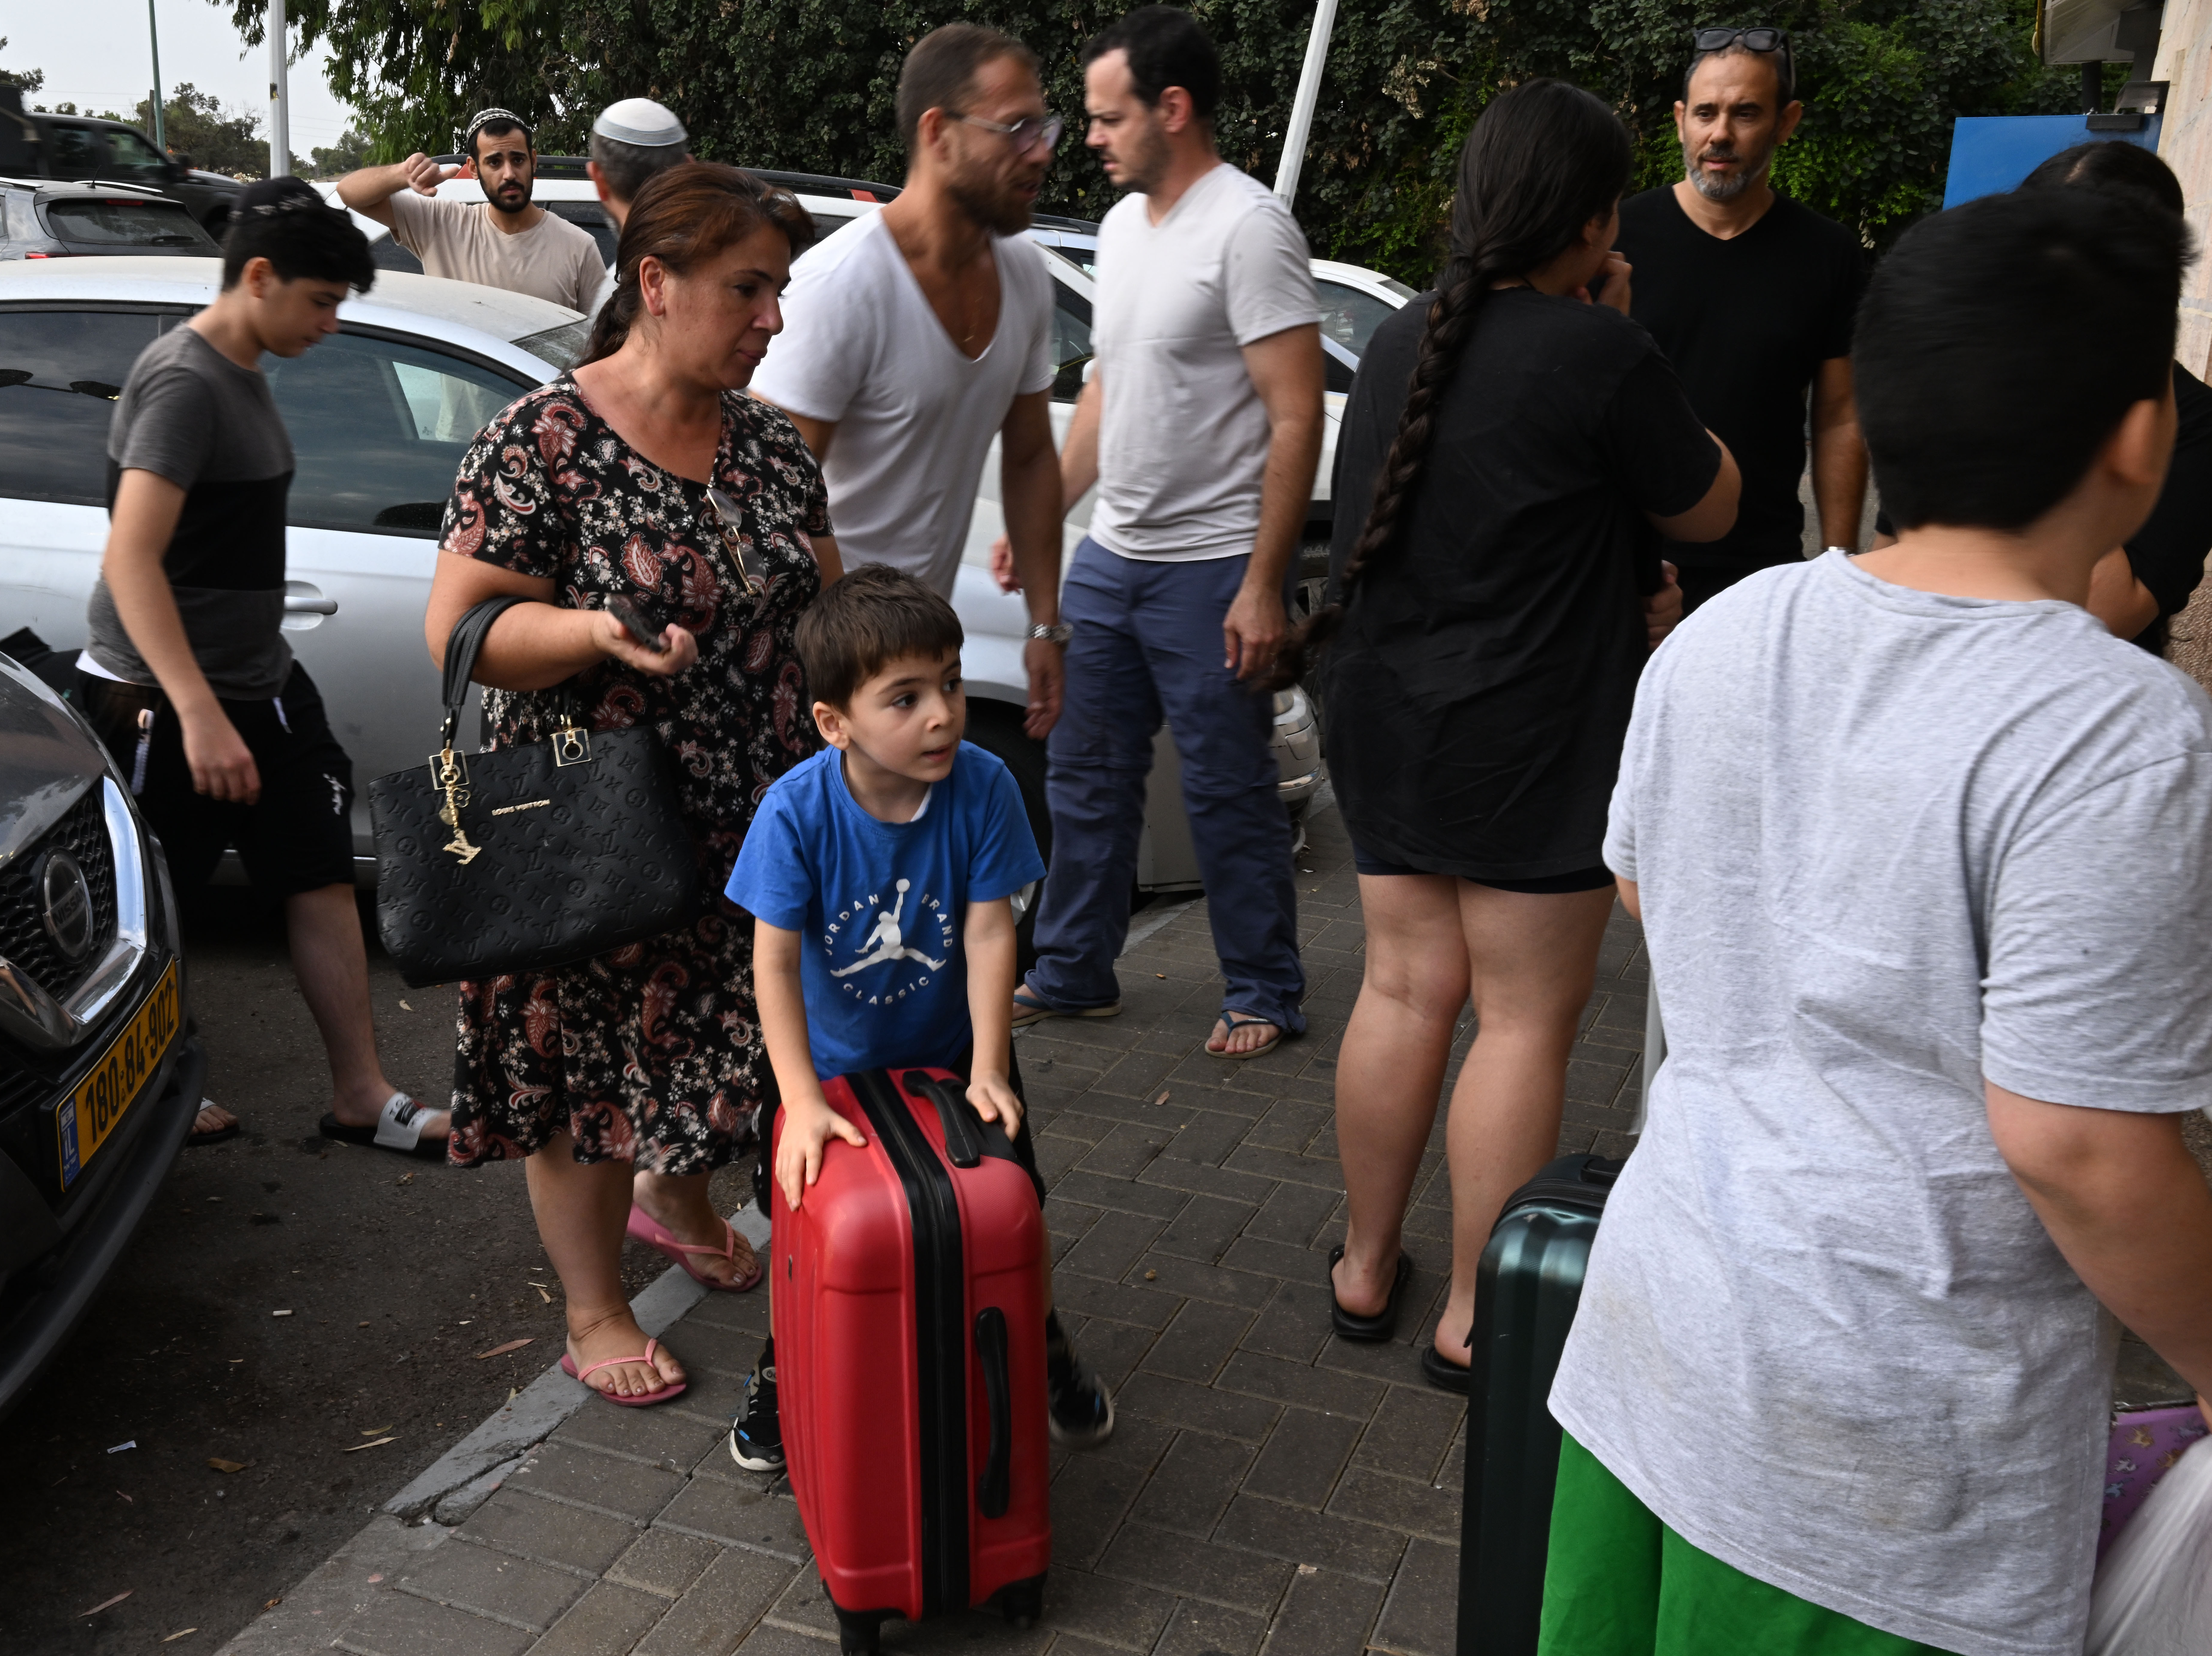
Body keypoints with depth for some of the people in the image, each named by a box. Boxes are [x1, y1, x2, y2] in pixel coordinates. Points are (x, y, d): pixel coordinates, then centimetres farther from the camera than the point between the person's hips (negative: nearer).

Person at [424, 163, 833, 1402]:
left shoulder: (773, 445, 6)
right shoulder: (544, 441, -12)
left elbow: (825, 609, 13)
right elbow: (460, 635, -15)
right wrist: (598, 631, -32)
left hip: (751, 827, 6)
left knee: (724, 1043, 18)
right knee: (590, 1067, 8)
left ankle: (677, 1199, 49)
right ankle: (596, 1309, 29)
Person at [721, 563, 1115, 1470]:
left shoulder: (983, 788, -23)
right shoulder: (796, 809, -27)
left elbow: (989, 933, -19)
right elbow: (774, 963, -26)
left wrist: (989, 1068, -23)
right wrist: (802, 1104, -31)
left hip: (954, 1051, 1)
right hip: (835, 1062, -1)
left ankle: (1038, 1343, 41)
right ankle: (786, 1368, 40)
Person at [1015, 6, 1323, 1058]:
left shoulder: (1247, 228, -13)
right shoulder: (1124, 223, 13)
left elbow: (1297, 419, -17)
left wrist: (1263, 587, -21)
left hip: (1211, 569, -8)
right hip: (1110, 556, 8)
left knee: (1228, 794, 2)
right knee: (1086, 776, 13)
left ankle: (1263, 995, 17)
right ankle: (1073, 974, 27)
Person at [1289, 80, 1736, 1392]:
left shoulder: (1403, 341, 7)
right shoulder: (1602, 359, -16)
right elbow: (1711, 508, -1)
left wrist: (1622, 591, 13)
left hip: (1389, 724, 7)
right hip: (1532, 741, -7)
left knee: (1405, 991, 15)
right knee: (1526, 1021, 5)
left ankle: (1367, 1270, 27)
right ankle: (1475, 1322, 14)